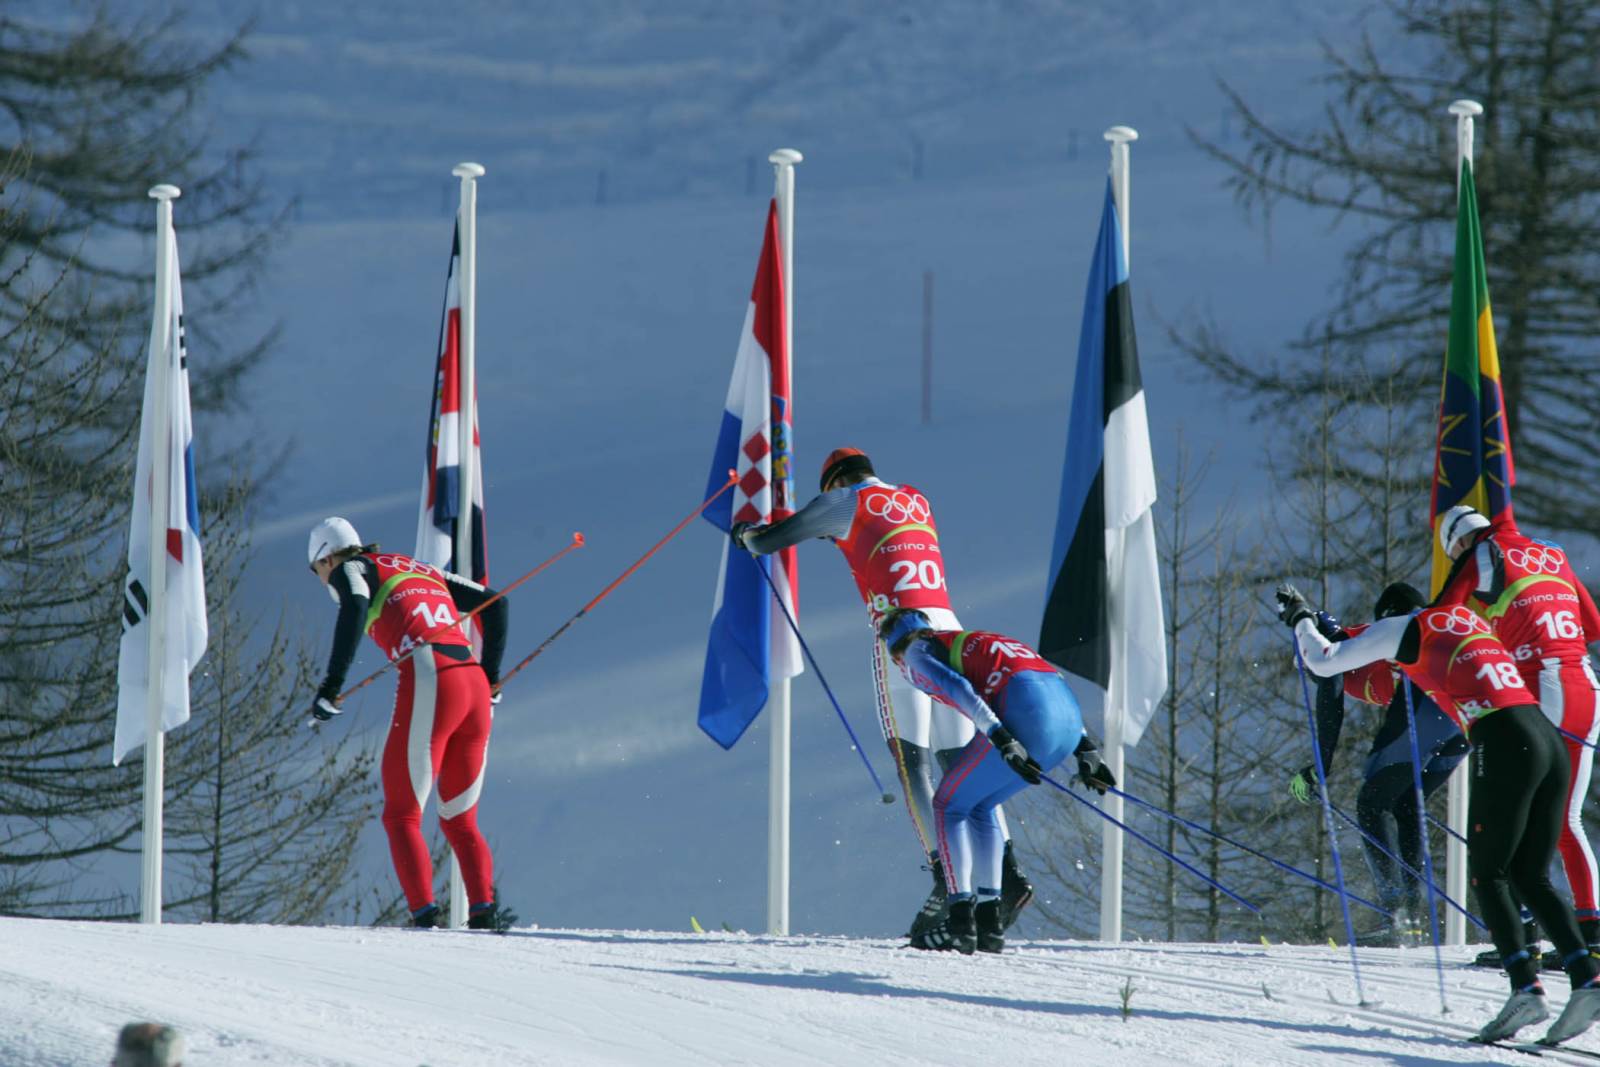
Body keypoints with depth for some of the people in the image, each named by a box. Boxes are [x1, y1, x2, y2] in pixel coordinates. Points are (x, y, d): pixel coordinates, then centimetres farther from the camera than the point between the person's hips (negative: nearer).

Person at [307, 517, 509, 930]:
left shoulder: (350, 569, 12)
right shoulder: (424, 571, 31)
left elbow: (354, 607, -12)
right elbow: (494, 603, 28)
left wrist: (331, 685, -13)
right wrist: (489, 678, 32)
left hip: (428, 684, -6)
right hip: (474, 690, 6)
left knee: (402, 817, 1)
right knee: (460, 822, 15)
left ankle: (425, 915, -17)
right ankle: (483, 913, -4)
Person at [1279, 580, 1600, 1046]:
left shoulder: (1404, 628, 8)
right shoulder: (1467, 619, 28)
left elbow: (1323, 661, 12)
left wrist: (1301, 619, 31)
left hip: (1505, 747, -7)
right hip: (1552, 742, 7)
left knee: (1488, 876, 3)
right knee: (1532, 879, 12)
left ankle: (1526, 985, -13)